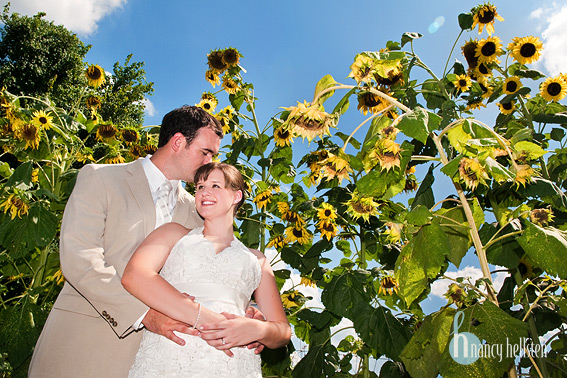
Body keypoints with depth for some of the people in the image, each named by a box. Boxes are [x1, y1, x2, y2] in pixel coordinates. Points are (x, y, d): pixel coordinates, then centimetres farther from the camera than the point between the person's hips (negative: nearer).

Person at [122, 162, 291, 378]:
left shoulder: (256, 260, 19)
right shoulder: (175, 234, 16)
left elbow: (283, 330, 14)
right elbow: (133, 276, -4)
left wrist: (256, 329, -9)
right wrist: (202, 317, -15)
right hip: (166, 358, 0)